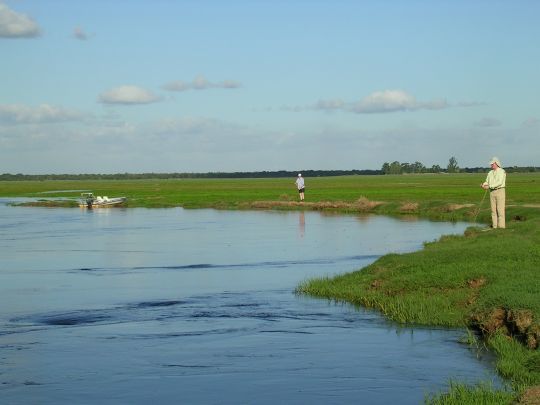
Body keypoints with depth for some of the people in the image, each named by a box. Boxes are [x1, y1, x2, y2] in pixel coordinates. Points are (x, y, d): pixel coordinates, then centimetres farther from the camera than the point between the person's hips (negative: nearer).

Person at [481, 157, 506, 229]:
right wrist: (483, 185, -13)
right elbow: (487, 182, 11)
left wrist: (489, 186, -25)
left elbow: (500, 182, -21)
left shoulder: (502, 172, -10)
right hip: (492, 192, 6)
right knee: (493, 210, 5)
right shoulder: (490, 173, 12)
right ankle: (495, 227, 9)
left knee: (500, 210, -7)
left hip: (500, 192, -6)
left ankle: (501, 227, -4)